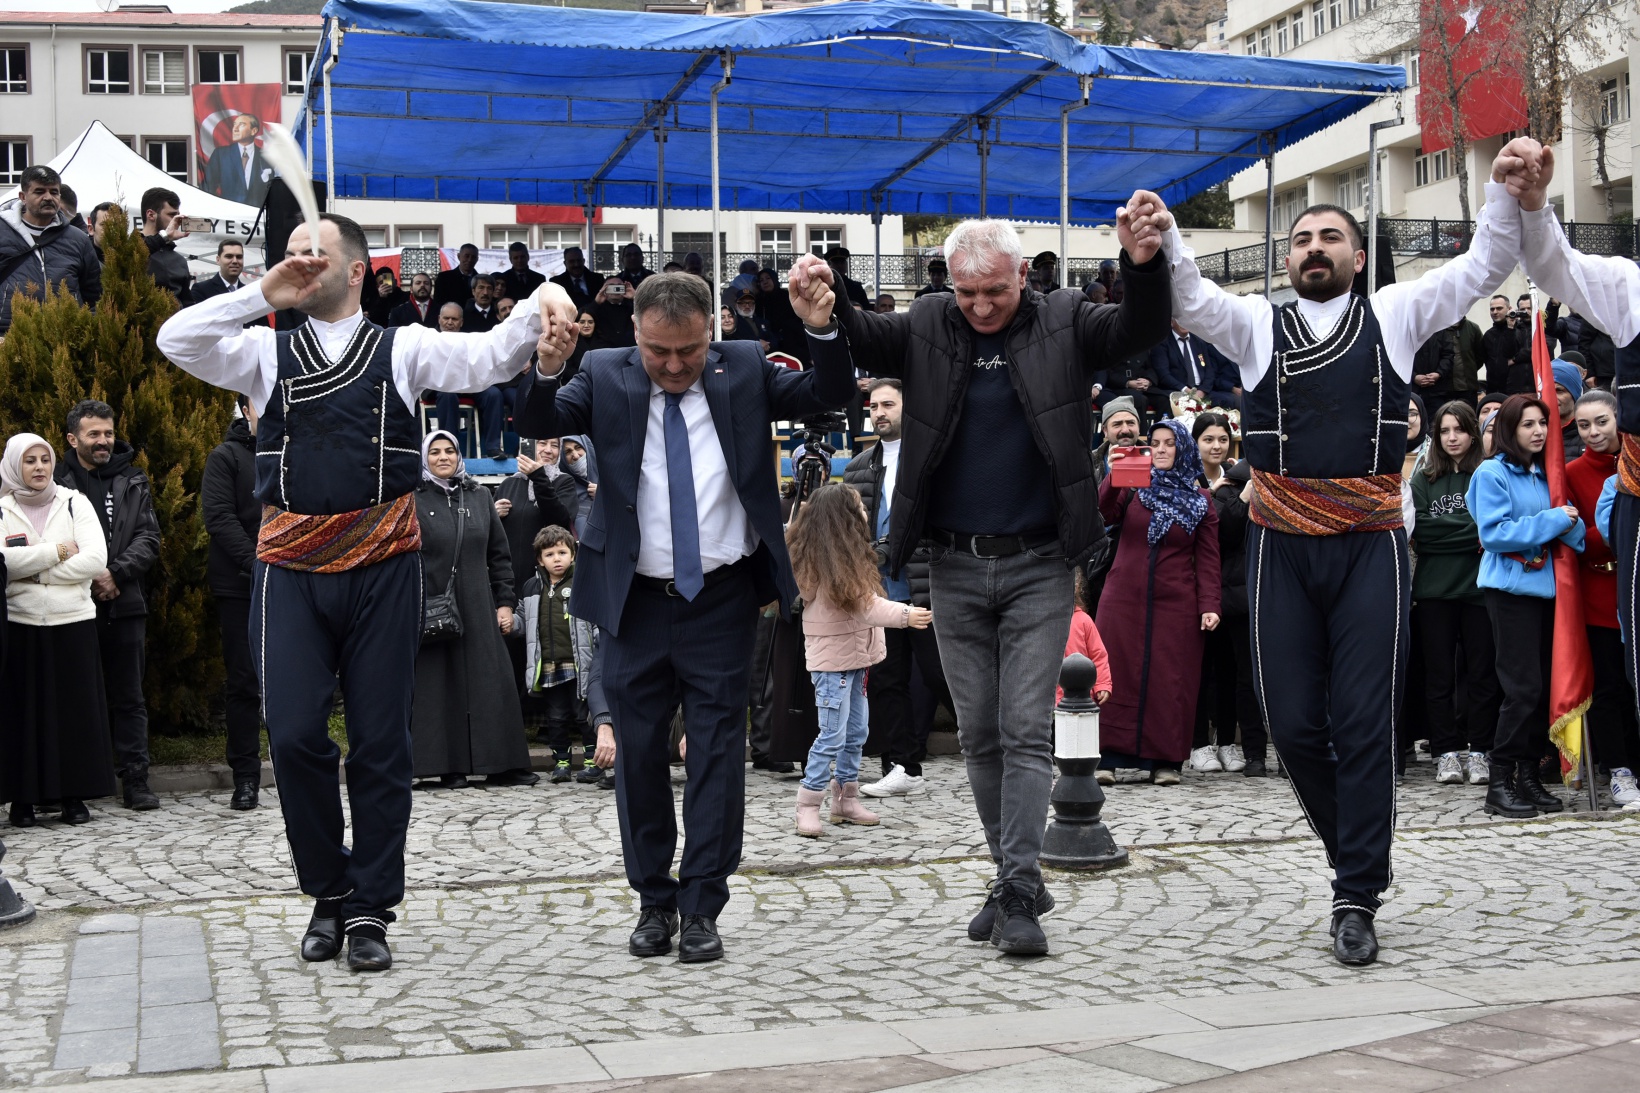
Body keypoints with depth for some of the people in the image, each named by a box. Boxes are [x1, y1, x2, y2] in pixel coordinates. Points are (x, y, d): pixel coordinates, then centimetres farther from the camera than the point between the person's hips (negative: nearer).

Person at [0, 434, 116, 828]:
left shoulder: (75, 504, 7)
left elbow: (96, 559, -5)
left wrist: (34, 571, -8)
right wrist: (57, 552, -9)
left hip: (73, 621, 1)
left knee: (75, 706, 2)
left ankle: (75, 795, 9)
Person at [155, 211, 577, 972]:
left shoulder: (402, 349, 8)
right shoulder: (267, 354, 12)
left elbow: (489, 357, -3)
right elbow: (175, 341, 0)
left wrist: (539, 307, -22)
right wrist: (262, 294, -4)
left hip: (382, 562, -1)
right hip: (291, 565, 1)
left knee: (380, 742, 3)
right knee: (294, 734, -5)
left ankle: (369, 909, 15)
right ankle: (329, 893, 16)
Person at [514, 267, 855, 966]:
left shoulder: (744, 369, 0)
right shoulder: (605, 376, -2)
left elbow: (829, 396, -6)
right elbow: (541, 425, -13)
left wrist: (822, 330, -25)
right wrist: (545, 371, -34)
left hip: (722, 598, 0)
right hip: (634, 599, 1)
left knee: (717, 751, 1)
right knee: (638, 752, 8)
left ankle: (702, 908, 9)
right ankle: (654, 901, 22)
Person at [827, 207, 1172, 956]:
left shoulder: (1062, 325, 0)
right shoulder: (926, 329, 4)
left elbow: (1144, 330, -12)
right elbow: (855, 340, -4)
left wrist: (1145, 266, -31)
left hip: (1037, 565, -3)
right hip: (955, 569, 3)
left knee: (1027, 731, -6)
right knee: (979, 735, 9)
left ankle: (1019, 894, -7)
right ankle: (1015, 879, 20)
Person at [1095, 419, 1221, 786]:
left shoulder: (1201, 501, 8)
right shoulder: (1132, 487, 9)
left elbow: (1207, 559, 4)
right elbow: (1103, 514, -9)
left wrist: (1209, 605, -7)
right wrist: (1113, 480, -26)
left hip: (1176, 604, 0)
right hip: (1123, 600, 0)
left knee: (1170, 680, 0)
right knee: (1117, 674, -2)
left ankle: (1165, 760, 6)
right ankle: (1108, 756, 2)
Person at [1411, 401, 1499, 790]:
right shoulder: (1424, 478, 8)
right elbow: (1419, 530, -4)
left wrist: (1443, 531, -11)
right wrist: (1471, 532, -10)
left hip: (1479, 586, -2)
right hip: (1435, 588, 2)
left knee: (1482, 671, 1)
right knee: (1439, 674, 4)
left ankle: (1478, 751, 8)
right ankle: (1446, 752, 8)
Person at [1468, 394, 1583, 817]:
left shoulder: (1544, 475, 13)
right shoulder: (1492, 474, -6)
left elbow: (1567, 530, 15)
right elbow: (1493, 532, -16)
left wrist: (1570, 523, -8)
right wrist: (1551, 520, -17)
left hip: (1544, 587, 7)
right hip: (1510, 588, -7)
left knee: (1542, 686, 6)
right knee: (1523, 687, -10)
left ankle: (1528, 774, 13)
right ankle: (1500, 783, -4)